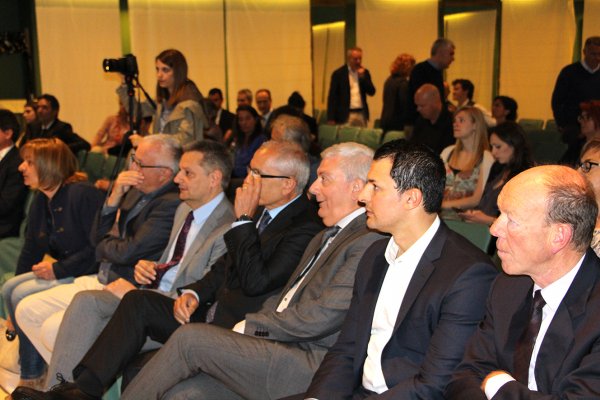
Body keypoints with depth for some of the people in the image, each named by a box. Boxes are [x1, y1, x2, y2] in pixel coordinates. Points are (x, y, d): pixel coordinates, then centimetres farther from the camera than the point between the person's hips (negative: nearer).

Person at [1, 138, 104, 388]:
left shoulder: (82, 194, -18)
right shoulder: (42, 199, 10)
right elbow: (31, 247, 17)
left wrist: (59, 269, -20)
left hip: (87, 273, -9)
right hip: (60, 269, 9)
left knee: (23, 295, -19)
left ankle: (32, 376, -4)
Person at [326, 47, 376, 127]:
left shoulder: (364, 72, 12)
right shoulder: (338, 73, -1)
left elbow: (372, 92, 6)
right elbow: (332, 97, -3)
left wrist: (362, 77, -7)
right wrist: (331, 119, -9)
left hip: (362, 114, 4)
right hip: (346, 115, -4)